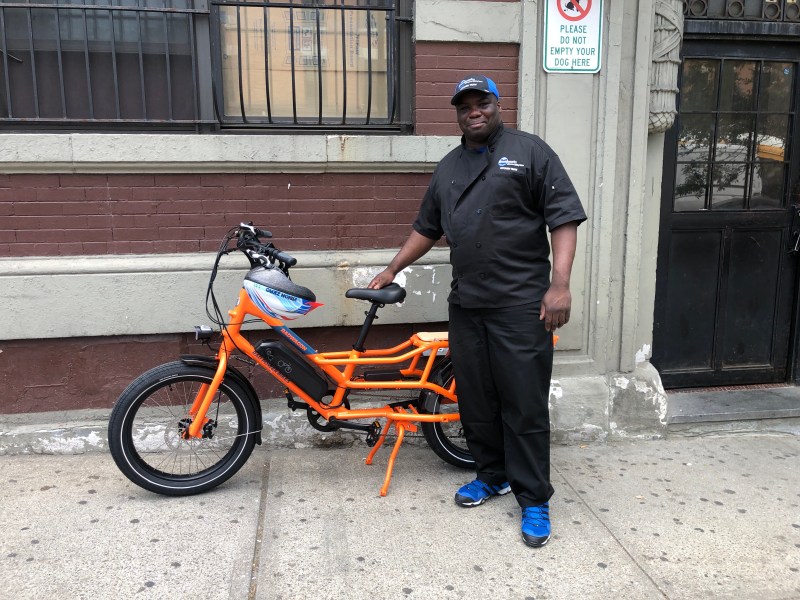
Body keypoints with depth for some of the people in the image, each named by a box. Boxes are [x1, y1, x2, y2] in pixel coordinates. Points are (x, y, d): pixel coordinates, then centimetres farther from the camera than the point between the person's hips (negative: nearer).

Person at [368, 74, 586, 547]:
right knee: (475, 398, 12)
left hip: (520, 305, -6)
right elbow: (427, 229, 25)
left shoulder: (529, 151, -1)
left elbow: (564, 217, -7)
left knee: (524, 404, -1)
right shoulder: (449, 167, 17)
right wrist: (392, 270, 22)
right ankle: (492, 476, 31)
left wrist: (560, 283, -16)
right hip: (466, 304, 6)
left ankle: (534, 499, 13)